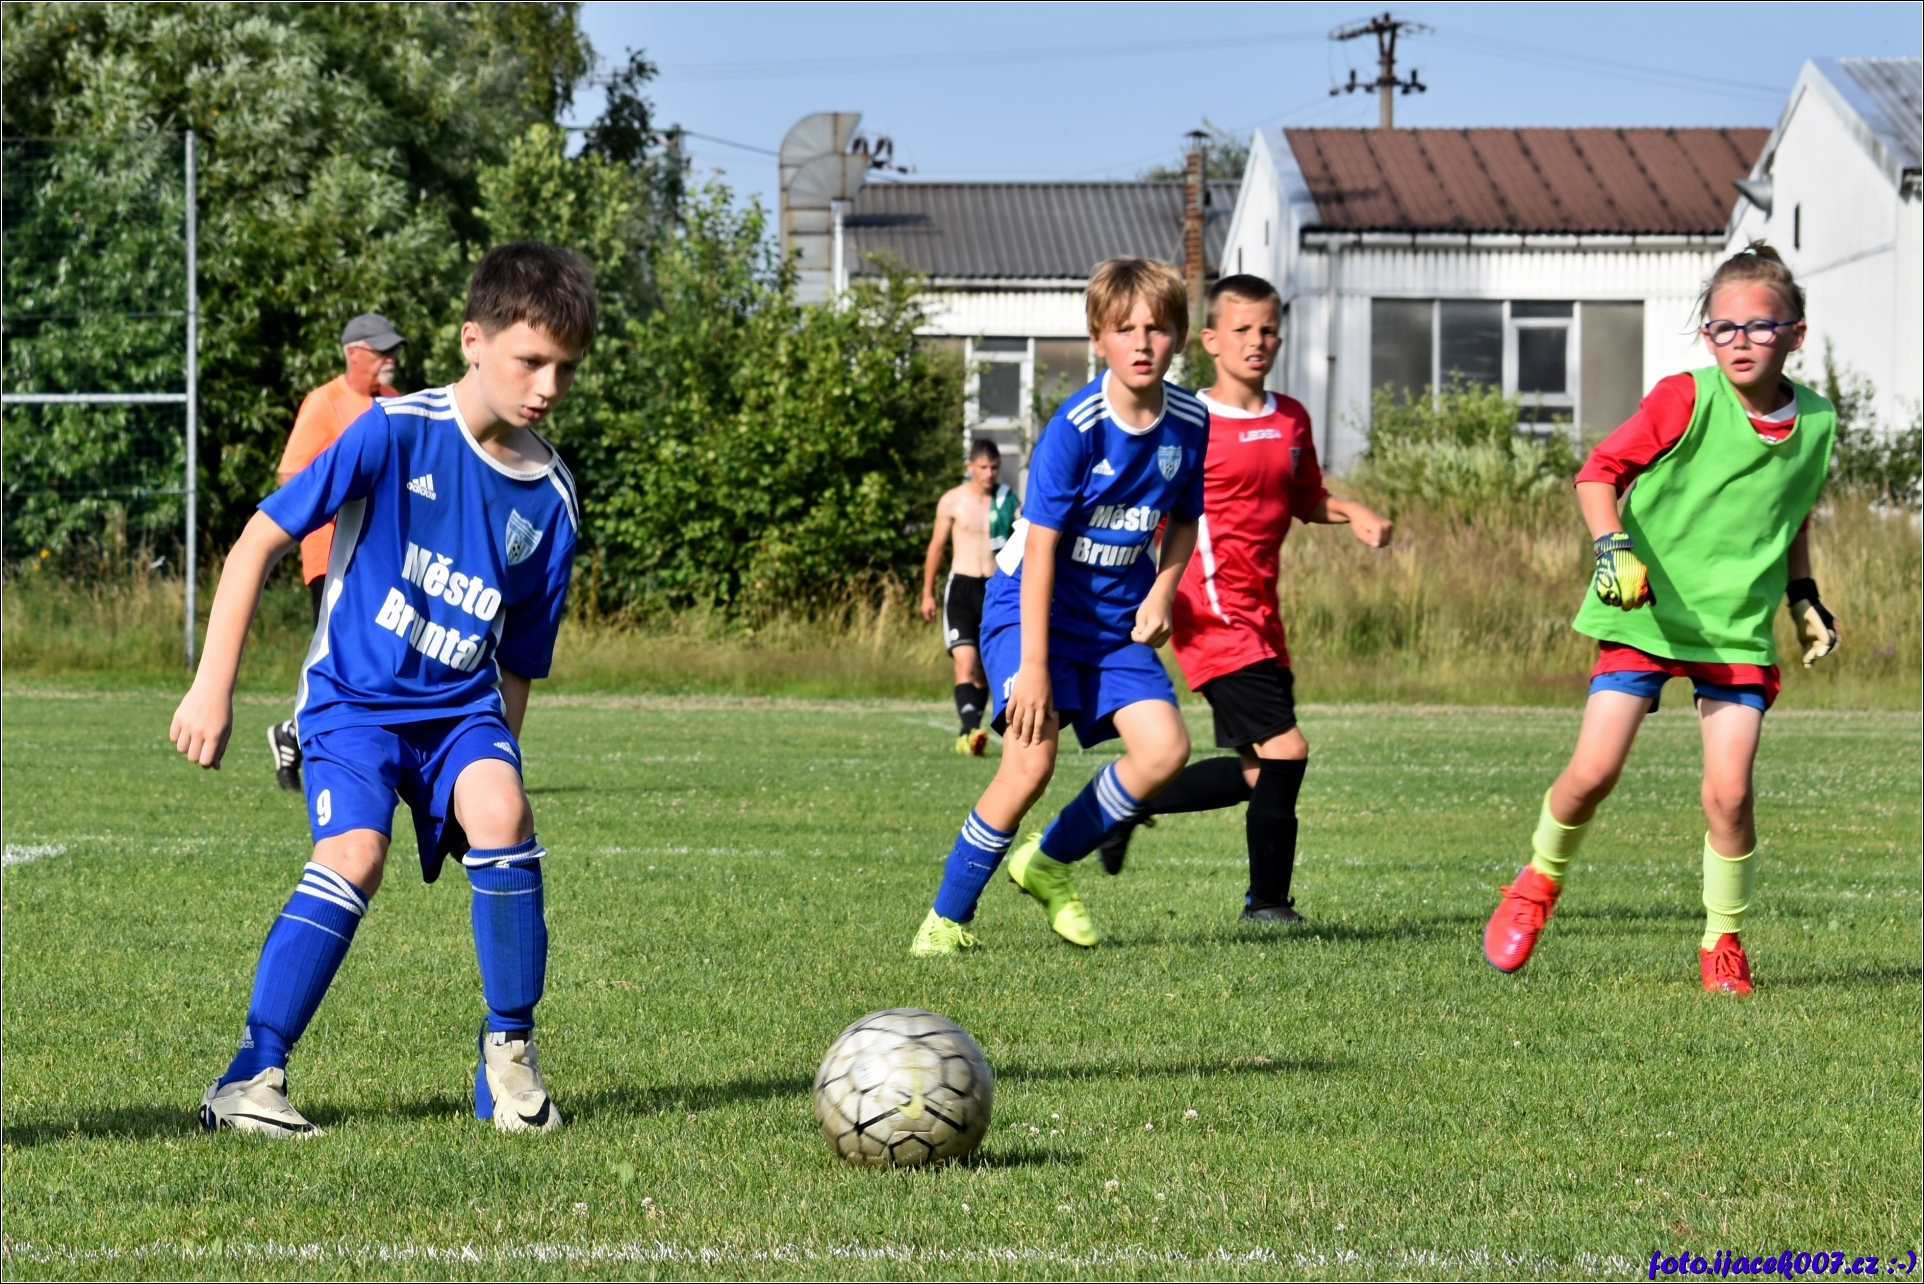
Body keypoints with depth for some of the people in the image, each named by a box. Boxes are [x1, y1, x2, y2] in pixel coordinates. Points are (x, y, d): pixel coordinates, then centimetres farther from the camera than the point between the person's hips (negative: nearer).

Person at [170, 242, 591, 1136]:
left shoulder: (549, 500, 1)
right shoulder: (397, 432, -13)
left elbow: (519, 661, 12)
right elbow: (258, 543, -10)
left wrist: (497, 760, 11)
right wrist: (212, 689, -13)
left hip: (461, 703, 3)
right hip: (354, 695, -3)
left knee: (501, 817, -26)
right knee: (354, 857, -26)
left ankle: (509, 1055, -10)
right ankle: (250, 1078, -19)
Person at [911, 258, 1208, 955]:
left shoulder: (1190, 423, -4)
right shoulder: (1076, 428, -21)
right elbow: (1041, 545, -21)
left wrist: (1161, 594, -6)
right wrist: (1033, 666, -24)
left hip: (1117, 617, 5)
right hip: (1034, 605, -5)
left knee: (1165, 747, -13)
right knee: (1032, 755, -21)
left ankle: (1050, 862, 10)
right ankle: (947, 915, -6)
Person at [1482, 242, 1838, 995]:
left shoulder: (1813, 424, 4)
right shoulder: (1685, 401, -10)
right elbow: (1600, 471, -7)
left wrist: (1803, 597, 18)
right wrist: (1613, 547, -21)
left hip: (1740, 629, 2)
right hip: (1647, 618, -2)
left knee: (1729, 792, -11)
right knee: (1594, 771, -9)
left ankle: (1723, 942, 10)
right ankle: (1538, 883, 21)